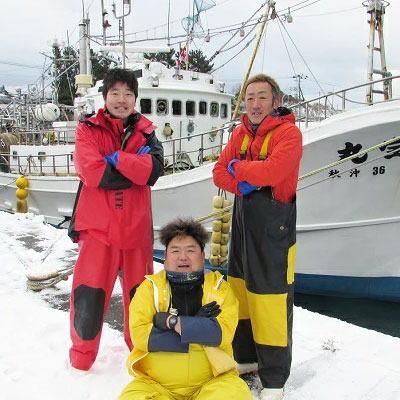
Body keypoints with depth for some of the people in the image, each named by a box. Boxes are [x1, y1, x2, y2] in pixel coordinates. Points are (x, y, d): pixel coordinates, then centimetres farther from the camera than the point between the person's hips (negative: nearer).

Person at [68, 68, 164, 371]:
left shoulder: (145, 131, 8)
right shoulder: (88, 130, 2)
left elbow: (154, 169, -10)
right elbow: (92, 172, -16)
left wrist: (116, 158, -16)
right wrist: (135, 167, -12)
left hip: (137, 227, 2)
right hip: (98, 226, -2)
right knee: (89, 295, 3)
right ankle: (81, 357, 27)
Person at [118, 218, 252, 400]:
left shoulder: (219, 287, 3)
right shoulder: (150, 287, 2)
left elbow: (223, 332, -11)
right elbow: (139, 334, -11)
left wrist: (173, 322, -18)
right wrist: (199, 325, -12)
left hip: (210, 382, 0)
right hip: (156, 384, 0)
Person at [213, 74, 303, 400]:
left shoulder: (289, 133, -9)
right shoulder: (240, 133, 11)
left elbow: (272, 171, -25)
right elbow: (220, 172, 5)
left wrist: (238, 168, -8)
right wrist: (243, 184, -14)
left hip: (273, 228, -7)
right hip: (243, 222, 7)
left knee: (270, 297, -4)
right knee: (241, 289, 16)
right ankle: (246, 357, 36)